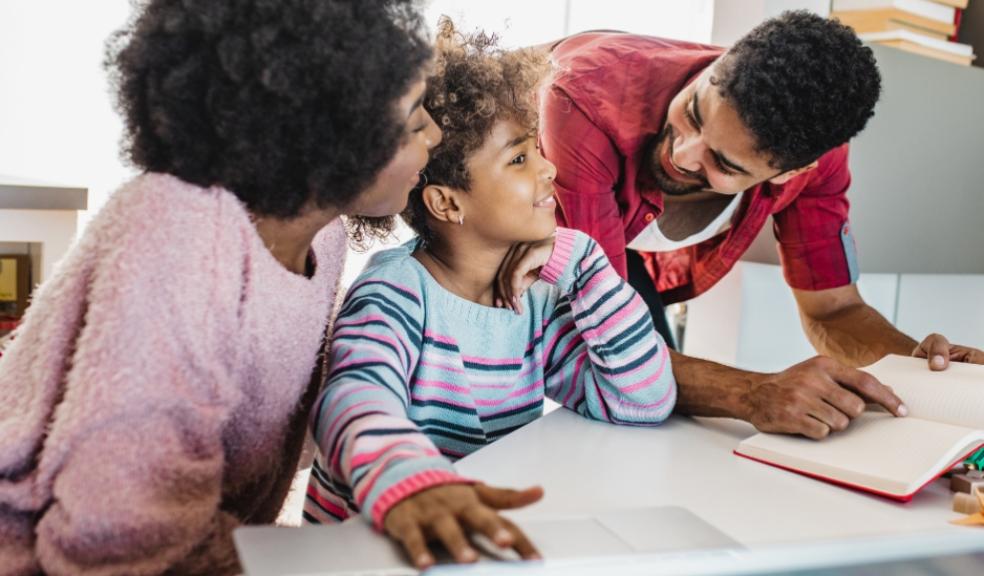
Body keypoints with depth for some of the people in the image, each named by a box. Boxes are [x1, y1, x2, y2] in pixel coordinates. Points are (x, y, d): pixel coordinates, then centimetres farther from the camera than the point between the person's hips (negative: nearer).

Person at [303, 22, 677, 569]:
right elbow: (357, 399, -34)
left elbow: (645, 401, -3)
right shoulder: (396, 292, -15)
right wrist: (409, 482, -55)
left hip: (485, 540, 5)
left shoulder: (538, 303, 2)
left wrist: (579, 263, -9)